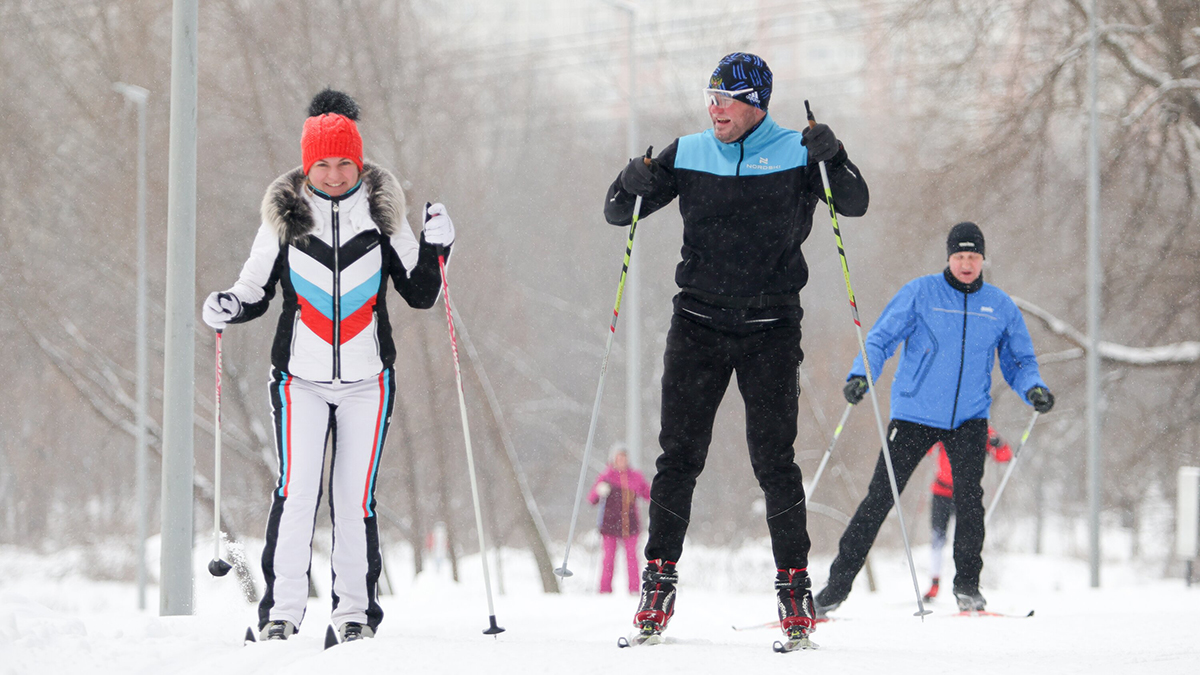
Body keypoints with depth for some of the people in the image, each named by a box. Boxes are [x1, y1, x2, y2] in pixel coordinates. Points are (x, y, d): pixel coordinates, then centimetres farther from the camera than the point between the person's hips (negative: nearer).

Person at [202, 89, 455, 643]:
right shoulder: (284, 217, 1)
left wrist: (433, 250, -9)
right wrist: (227, 308, -12)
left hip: (368, 378, 1)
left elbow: (420, 295, 7)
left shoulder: (382, 213, 3)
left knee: (355, 496, 0)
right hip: (301, 374, -1)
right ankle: (282, 608, -8)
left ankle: (355, 608, 10)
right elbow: (255, 289, 8)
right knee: (295, 489, -13)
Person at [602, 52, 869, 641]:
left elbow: (854, 205, -5)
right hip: (699, 325, 2)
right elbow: (617, 213, 9)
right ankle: (659, 578, 4)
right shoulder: (688, 155, 6)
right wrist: (631, 187, -13)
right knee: (679, 455, -2)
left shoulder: (794, 154, 1)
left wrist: (833, 160, -24)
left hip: (770, 327, -2)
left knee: (773, 460, -5)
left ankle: (793, 583, 3)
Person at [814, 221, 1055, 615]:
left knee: (969, 494, -18)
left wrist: (1033, 389, -8)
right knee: (881, 497, -3)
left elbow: (1018, 361, 13)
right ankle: (837, 585, 5)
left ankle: (967, 585, -4)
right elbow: (881, 339, -3)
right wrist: (861, 375, -21)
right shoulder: (921, 294, -1)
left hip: (969, 417, 2)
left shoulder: (1000, 306, 7)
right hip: (915, 413, -1)